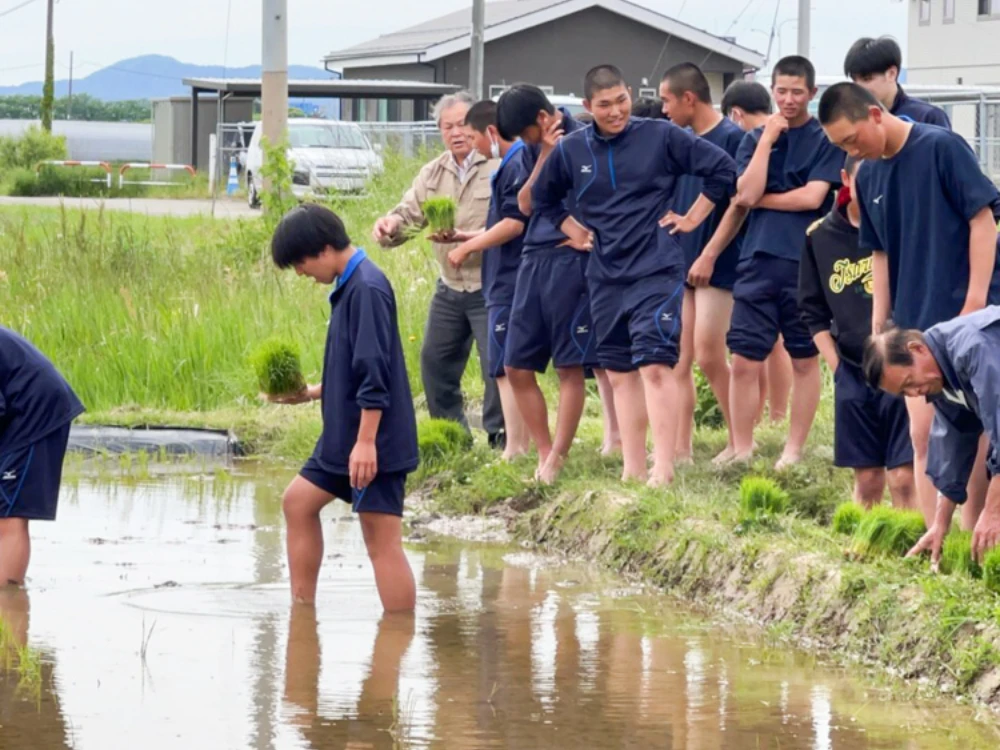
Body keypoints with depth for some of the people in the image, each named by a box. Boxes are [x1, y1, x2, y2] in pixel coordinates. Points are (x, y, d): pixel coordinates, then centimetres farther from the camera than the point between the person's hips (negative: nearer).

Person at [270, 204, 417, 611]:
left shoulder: (367, 288, -17)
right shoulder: (348, 286, 12)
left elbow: (374, 374, -22)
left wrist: (365, 441, -24)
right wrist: (311, 393, 19)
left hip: (375, 443, -11)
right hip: (342, 438, 11)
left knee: (382, 541, -9)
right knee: (298, 502, 18)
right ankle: (302, 605, 26)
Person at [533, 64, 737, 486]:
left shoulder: (661, 137, -5)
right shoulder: (572, 150, 6)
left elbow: (722, 169, -2)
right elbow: (542, 197, 24)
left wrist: (693, 218, -2)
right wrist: (573, 230, 13)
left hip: (656, 270, -5)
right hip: (605, 275, 5)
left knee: (654, 365, -15)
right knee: (619, 372, 6)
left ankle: (664, 466, -16)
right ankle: (632, 468, 10)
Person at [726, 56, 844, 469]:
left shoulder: (826, 140, 1)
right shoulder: (756, 139, 10)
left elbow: (812, 197, -10)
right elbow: (746, 194, -4)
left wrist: (761, 199, -3)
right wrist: (767, 140, -6)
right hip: (758, 260, 3)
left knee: (805, 359, 6)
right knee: (744, 360, -2)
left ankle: (794, 449, 13)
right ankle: (742, 449, 6)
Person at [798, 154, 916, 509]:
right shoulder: (820, 237, 5)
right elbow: (814, 312, 12)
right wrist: (837, 366, 4)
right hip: (853, 373, 3)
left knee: (904, 477, -9)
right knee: (867, 480, 8)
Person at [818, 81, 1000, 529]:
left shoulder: (941, 148, -12)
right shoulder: (869, 175, 8)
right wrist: (879, 325, 9)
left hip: (962, 316, -6)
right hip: (914, 325, 6)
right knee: (923, 434, 4)